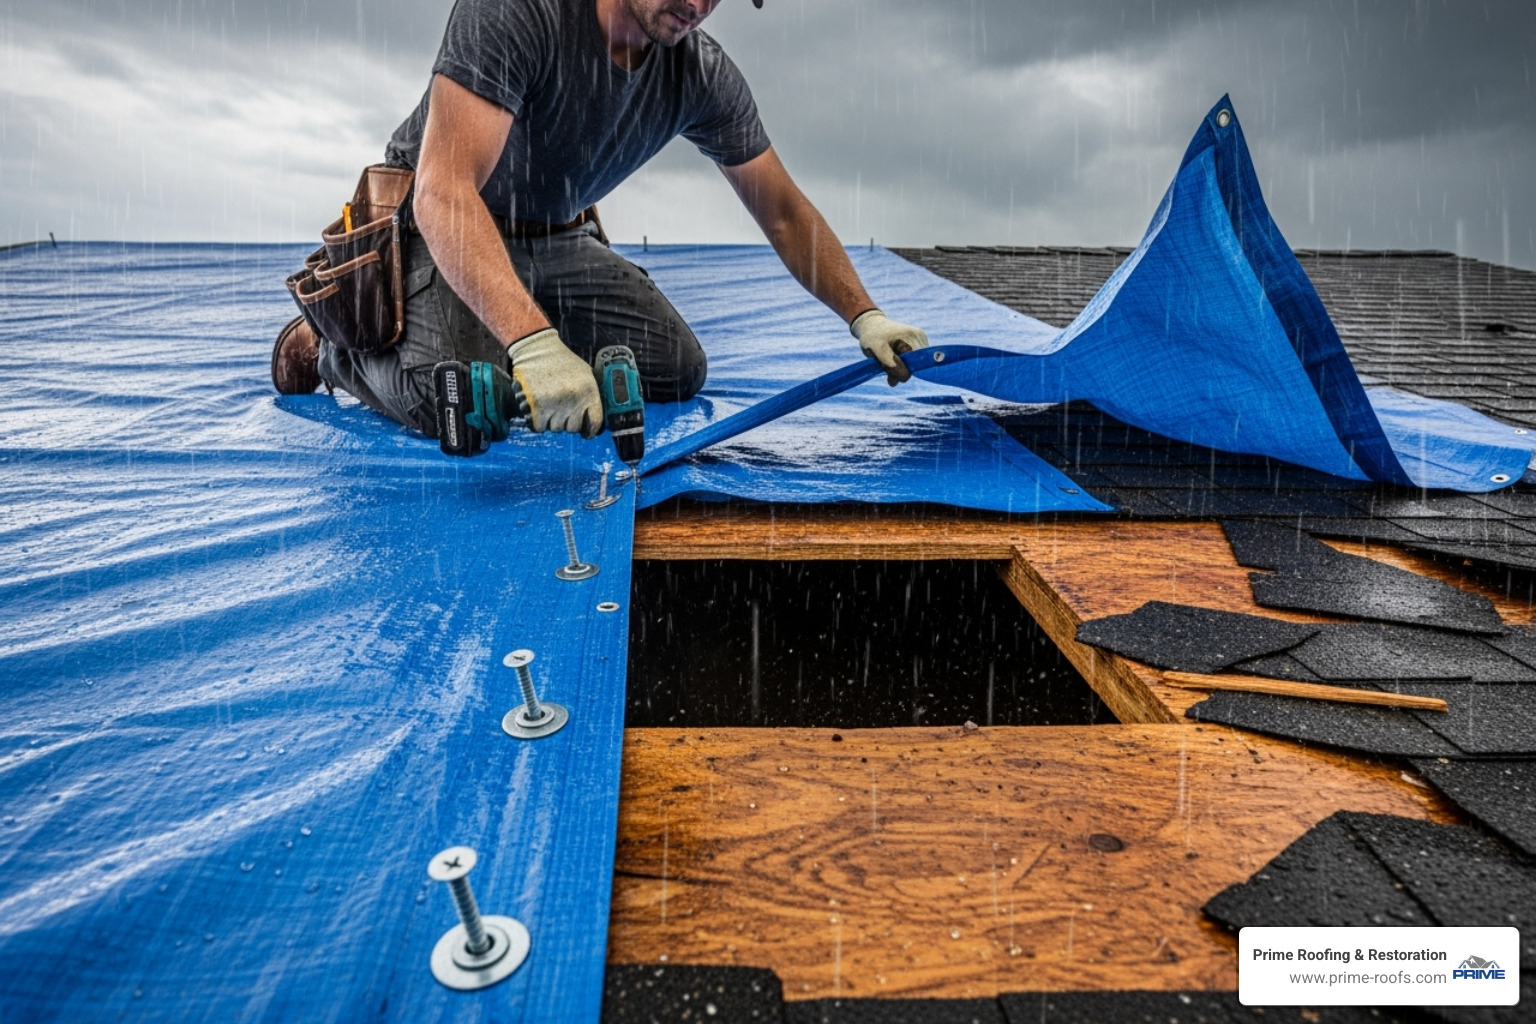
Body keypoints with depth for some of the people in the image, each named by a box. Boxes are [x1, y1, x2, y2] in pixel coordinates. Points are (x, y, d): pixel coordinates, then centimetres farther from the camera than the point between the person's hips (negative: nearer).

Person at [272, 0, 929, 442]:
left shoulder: (704, 76, -11)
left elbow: (784, 213, -4)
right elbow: (444, 192, -38)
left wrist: (864, 316, -13)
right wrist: (533, 343, -51)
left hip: (557, 239, 6)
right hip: (439, 231, -5)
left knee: (678, 372, -7)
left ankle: (504, 340, 14)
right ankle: (339, 340, 5)